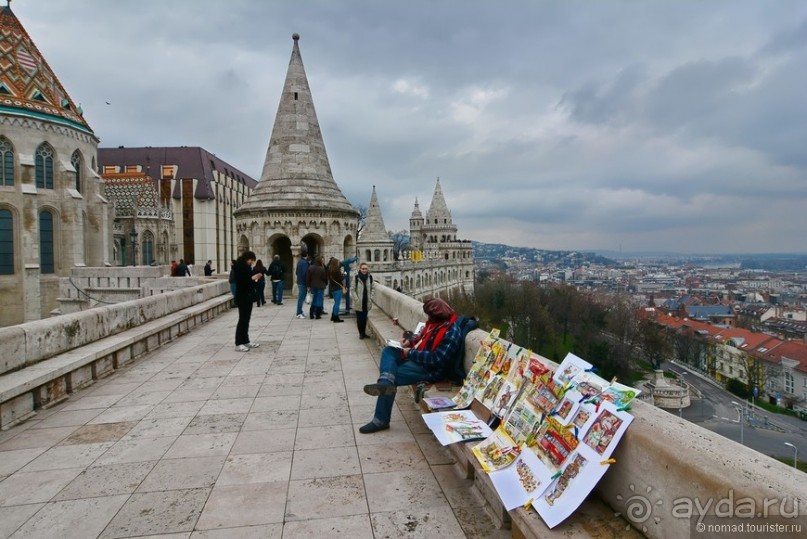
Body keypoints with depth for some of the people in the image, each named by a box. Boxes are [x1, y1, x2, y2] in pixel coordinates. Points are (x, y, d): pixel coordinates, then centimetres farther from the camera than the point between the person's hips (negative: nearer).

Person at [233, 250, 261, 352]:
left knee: (246, 320, 12)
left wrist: (253, 279, -1)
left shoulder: (246, 267, 13)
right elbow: (240, 282, -22)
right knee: (243, 320, -7)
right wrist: (252, 279, -16)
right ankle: (238, 344, -3)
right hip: (242, 297, -9)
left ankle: (245, 341, 19)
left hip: (248, 297, 9)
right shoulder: (239, 267, -13)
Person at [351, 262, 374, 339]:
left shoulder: (370, 277, -1)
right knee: (359, 318, 5)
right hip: (358, 303, -3)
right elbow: (352, 289, -8)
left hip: (367, 302, 3)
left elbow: (372, 289, 10)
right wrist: (356, 299, -13)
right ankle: (361, 333, 20)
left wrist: (371, 297, 2)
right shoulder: (356, 278, -13)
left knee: (365, 318, 12)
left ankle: (364, 332, 26)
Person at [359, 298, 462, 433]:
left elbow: (436, 359, -29)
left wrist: (411, 353, -21)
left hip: (430, 369, -10)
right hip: (417, 358, 10)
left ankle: (381, 420, -3)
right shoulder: (435, 322, 4)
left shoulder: (451, 333, -25)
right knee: (388, 351, -5)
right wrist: (410, 342, 2)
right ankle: (386, 382, -32)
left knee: (392, 379, -14)